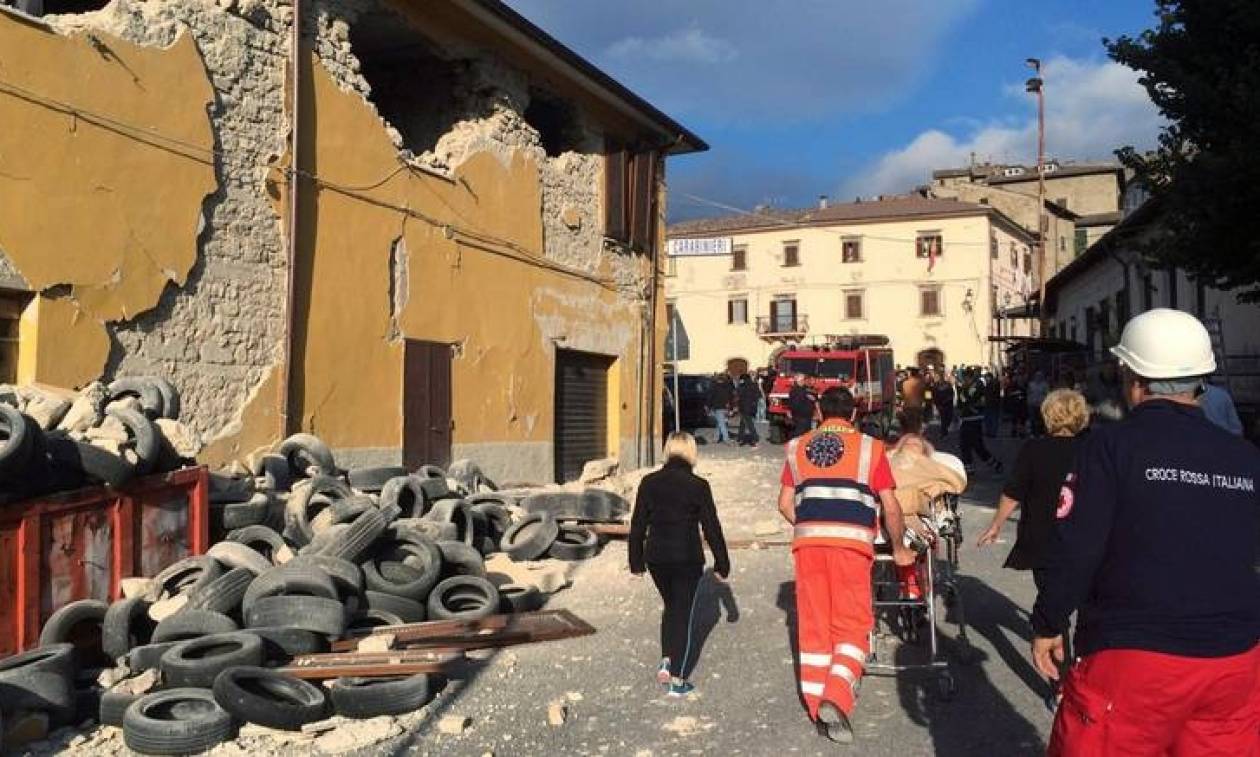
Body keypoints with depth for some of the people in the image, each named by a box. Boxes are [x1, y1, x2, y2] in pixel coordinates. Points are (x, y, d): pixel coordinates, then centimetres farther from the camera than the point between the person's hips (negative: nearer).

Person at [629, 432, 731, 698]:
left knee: (670, 607, 23)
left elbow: (637, 525, 3)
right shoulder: (698, 486, -9)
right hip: (687, 559, -3)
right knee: (683, 614, 6)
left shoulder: (649, 482, 0)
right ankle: (677, 680, 8)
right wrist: (721, 564, 3)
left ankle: (666, 661, 9)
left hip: (656, 558, 3)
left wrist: (636, 561, 12)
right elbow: (712, 528, -6)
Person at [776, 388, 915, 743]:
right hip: (852, 542, -3)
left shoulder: (797, 447, 14)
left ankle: (817, 705, 17)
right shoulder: (869, 448, 6)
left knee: (813, 624, 10)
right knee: (852, 625, 4)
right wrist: (899, 548, 18)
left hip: (807, 541, 3)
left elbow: (785, 504, 13)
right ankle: (835, 698, -14)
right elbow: (890, 506, 4)